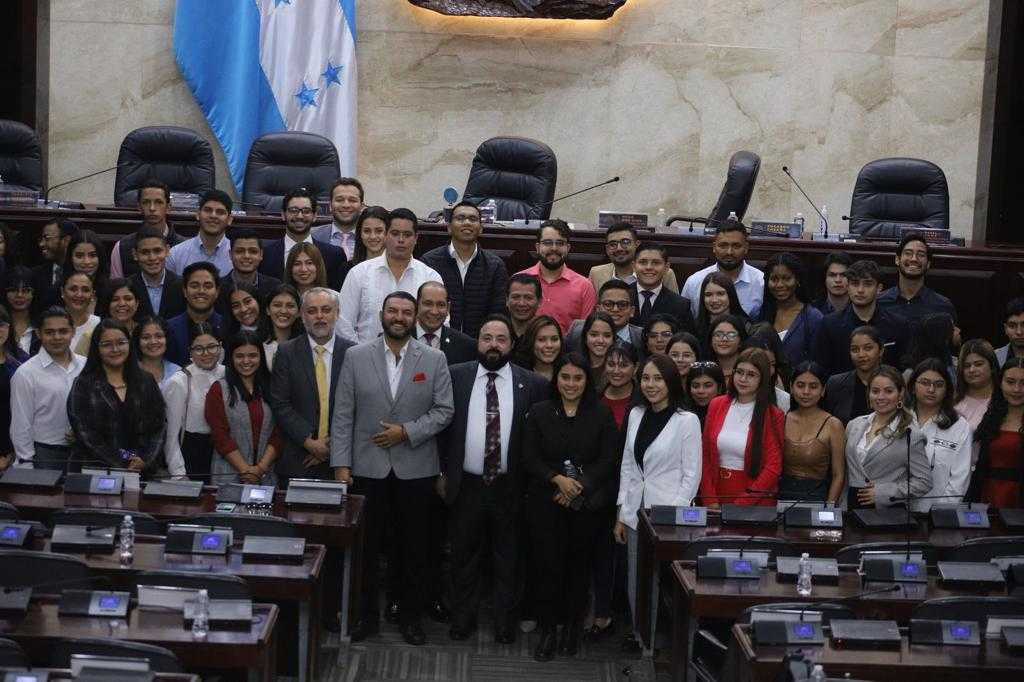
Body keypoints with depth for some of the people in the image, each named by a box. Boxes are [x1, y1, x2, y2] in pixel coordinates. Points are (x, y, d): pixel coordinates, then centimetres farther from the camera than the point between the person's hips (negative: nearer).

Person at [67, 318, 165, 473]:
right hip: (97, 471, -2)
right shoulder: (83, 385, 7)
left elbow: (158, 429, 12)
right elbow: (86, 434, -2)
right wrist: (123, 465, -9)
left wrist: (146, 461, -6)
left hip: (145, 470, 2)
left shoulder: (146, 382, 16)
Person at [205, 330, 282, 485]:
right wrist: (246, 470, -12)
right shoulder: (219, 389, 1)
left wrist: (261, 468, -9)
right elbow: (220, 436, -6)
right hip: (229, 476, -2)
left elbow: (277, 433, 3)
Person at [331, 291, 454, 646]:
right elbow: (343, 415, -1)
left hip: (415, 468, 0)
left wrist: (407, 431, -13)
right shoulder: (356, 357, 1)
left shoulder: (434, 360, 2)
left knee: (414, 548, 8)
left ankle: (411, 616, 22)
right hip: (368, 467, 0)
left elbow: (444, 411, 0)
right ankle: (367, 614, 21)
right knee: (365, 546, 7)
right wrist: (341, 464, -6)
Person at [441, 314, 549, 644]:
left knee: (507, 558, 11)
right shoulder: (456, 376, 0)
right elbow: (442, 425, 3)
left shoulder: (532, 383, -3)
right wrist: (442, 472, 2)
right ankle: (463, 617, 28)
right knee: (464, 556, 13)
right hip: (465, 484, 1)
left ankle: (504, 622, 25)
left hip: (509, 487, 0)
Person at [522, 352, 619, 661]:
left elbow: (608, 460, -2)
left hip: (587, 504, 0)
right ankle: (548, 630, 10)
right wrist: (558, 479, -14)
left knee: (579, 565, 7)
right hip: (546, 503, 0)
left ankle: (572, 626, 22)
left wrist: (579, 486, -12)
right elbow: (530, 458, 0)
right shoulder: (539, 413, 4)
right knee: (548, 565, -1)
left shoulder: (602, 415, 2)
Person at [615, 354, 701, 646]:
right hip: (636, 513, 5)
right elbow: (627, 466, 12)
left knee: (665, 583, -3)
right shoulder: (636, 415, 9)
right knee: (636, 584, 10)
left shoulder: (687, 421, -7)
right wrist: (621, 514, 9)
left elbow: (692, 475, -7)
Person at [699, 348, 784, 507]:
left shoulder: (774, 416, -5)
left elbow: (773, 467, -9)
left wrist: (741, 504, -16)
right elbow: (705, 456, 5)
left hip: (756, 503, -3)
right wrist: (711, 501, -6)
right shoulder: (716, 405, 5)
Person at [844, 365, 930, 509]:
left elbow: (924, 481, -8)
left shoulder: (911, 435, -6)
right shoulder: (854, 425, 9)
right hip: (853, 505, 4)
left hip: (890, 510, -4)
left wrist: (883, 493, -13)